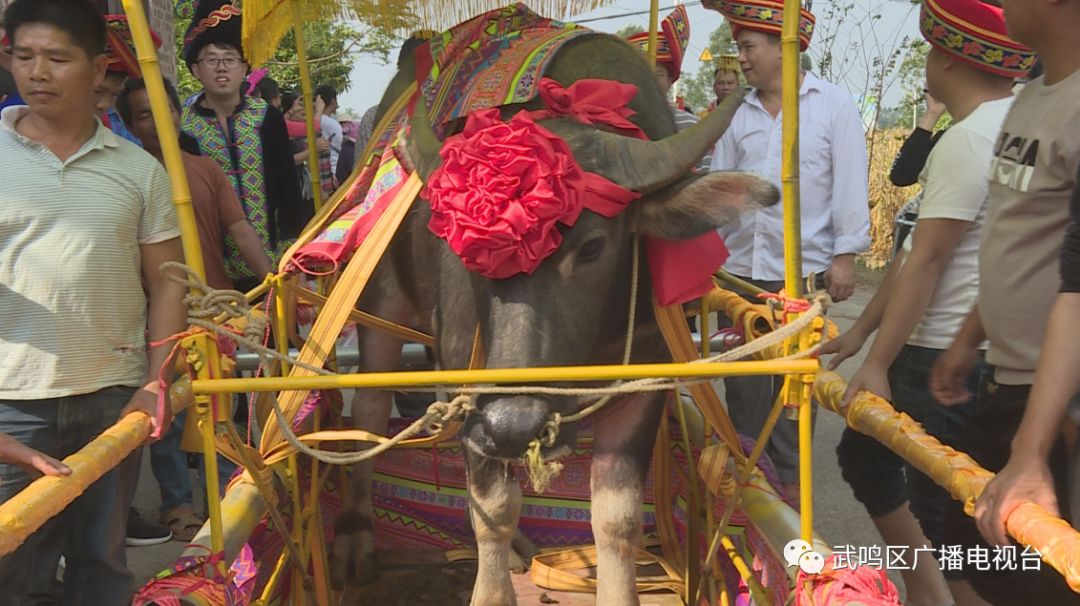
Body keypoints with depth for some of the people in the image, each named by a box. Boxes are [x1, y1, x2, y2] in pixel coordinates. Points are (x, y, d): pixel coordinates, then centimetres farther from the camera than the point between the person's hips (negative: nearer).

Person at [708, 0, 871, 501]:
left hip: (803, 270, -3)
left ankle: (788, 476, 18)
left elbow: (850, 184, -4)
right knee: (744, 380, 8)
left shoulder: (834, 105, 0)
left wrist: (845, 255, -9)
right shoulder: (739, 115, 10)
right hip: (741, 268, 4)